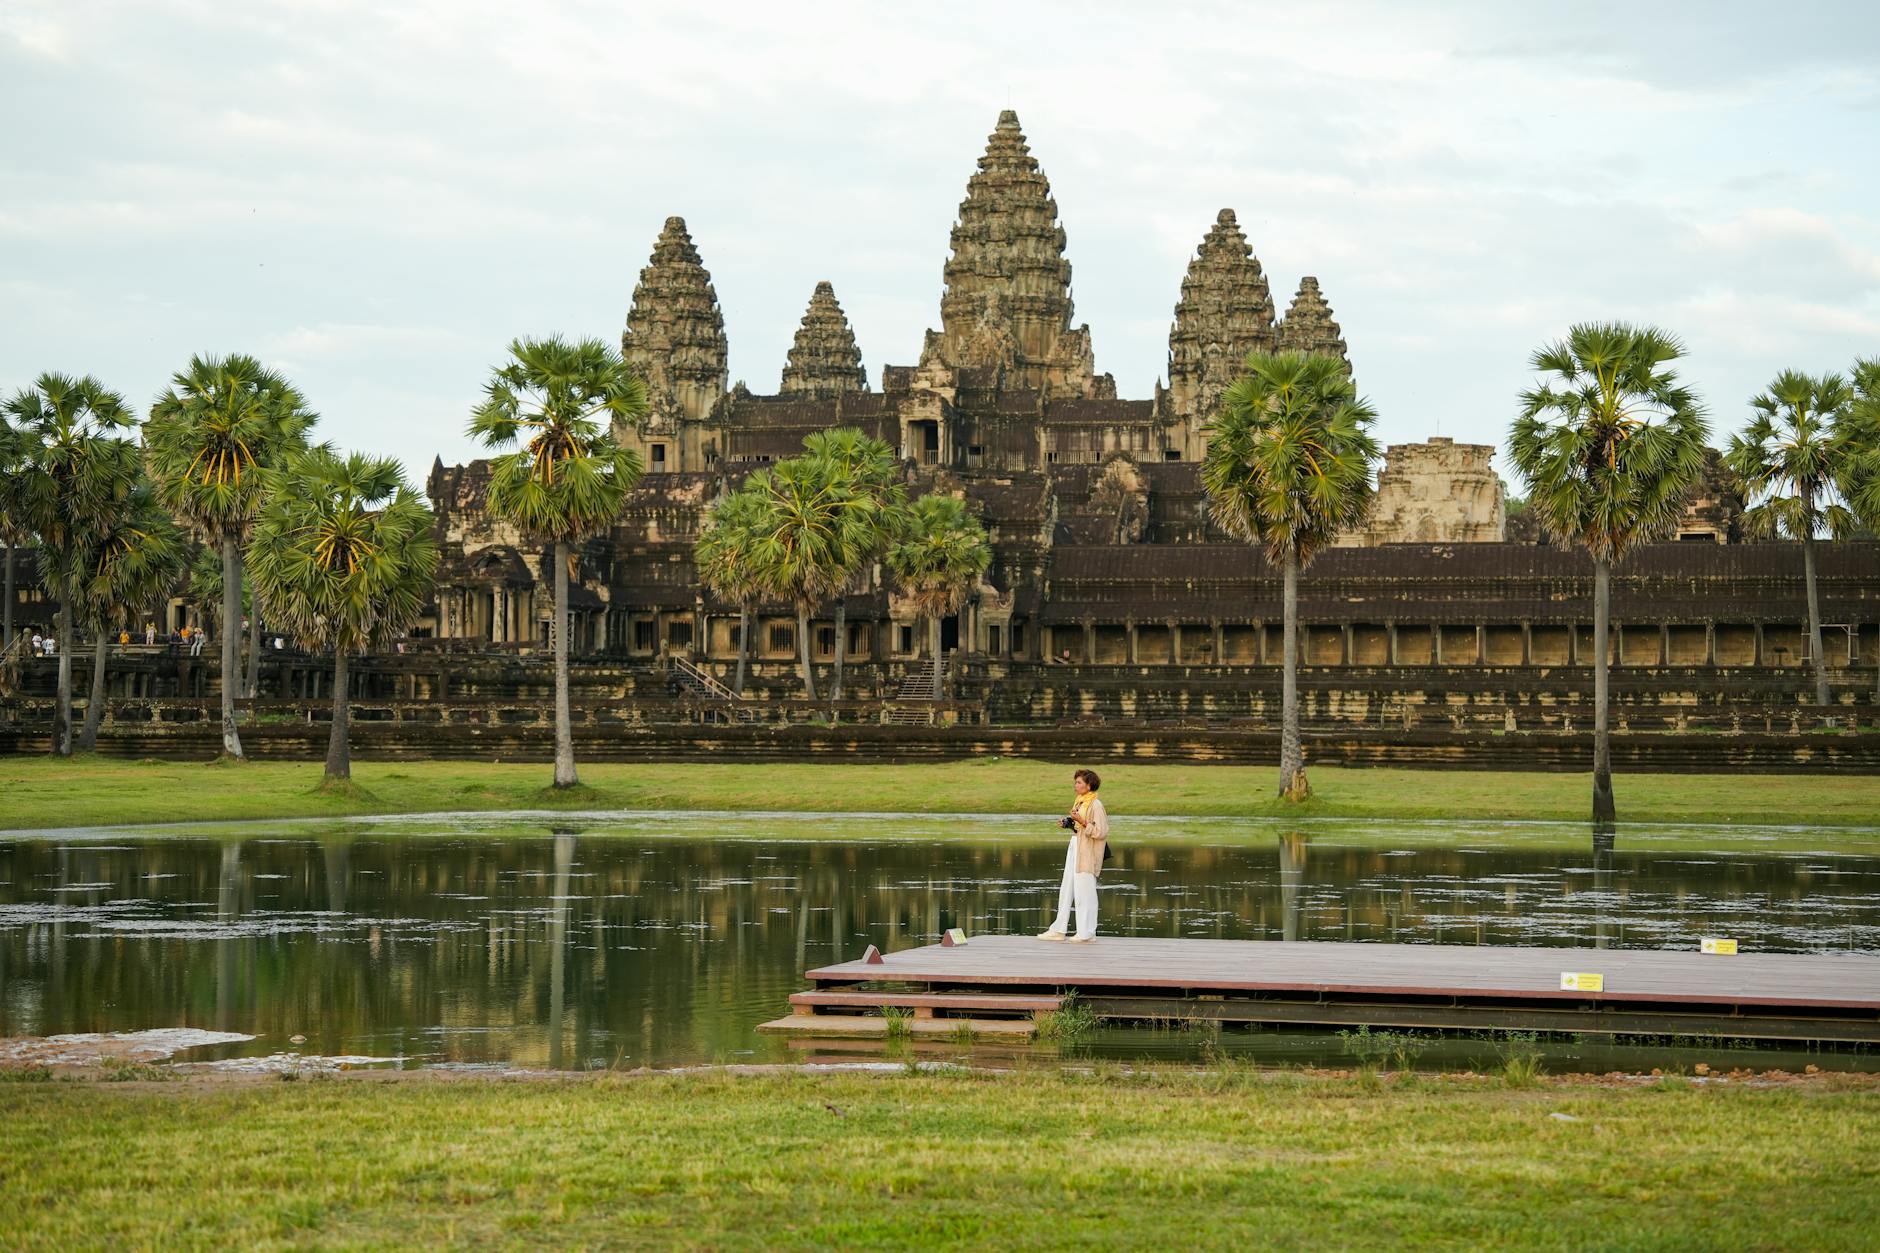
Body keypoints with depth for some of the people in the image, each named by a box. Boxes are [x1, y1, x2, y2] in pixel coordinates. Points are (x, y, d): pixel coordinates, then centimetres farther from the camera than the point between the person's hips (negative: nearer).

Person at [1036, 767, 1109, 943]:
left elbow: (1100, 831, -18)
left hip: (1087, 852, -9)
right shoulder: (1079, 802, 13)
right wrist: (1068, 824, 5)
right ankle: (1058, 929, 16)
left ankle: (1087, 932, 5)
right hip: (1075, 848, 9)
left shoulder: (1095, 805, -14)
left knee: (1085, 891, -3)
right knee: (1066, 889, 11)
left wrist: (1082, 821, -22)